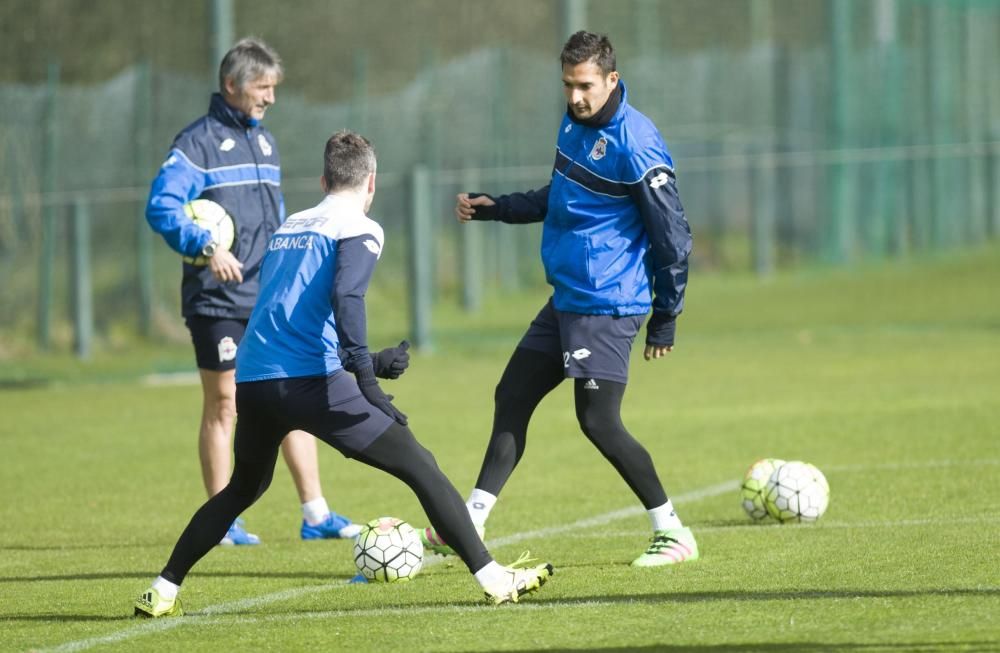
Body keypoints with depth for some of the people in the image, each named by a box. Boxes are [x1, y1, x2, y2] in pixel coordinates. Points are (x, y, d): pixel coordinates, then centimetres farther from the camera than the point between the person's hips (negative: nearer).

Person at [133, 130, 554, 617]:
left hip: (251, 380, 7)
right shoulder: (359, 229, 3)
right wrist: (366, 376, -21)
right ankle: (493, 578, -6)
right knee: (420, 468, 0)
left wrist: (367, 364, 38)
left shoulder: (288, 227, 25)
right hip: (310, 380, -7)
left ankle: (161, 592, 25)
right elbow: (346, 296, -16)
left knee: (242, 489, 29)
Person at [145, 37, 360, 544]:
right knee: (222, 406, 0)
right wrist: (206, 246, -30)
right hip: (218, 300, -6)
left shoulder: (264, 142, 16)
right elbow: (161, 207, -18)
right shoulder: (199, 142, -7)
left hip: (272, 300, 7)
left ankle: (314, 514, 5)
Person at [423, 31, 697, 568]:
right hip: (566, 298, 9)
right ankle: (468, 525, 16)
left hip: (605, 307, -9)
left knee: (598, 422, -12)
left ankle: (673, 533, -1)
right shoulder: (574, 123, 9)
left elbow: (673, 235, -15)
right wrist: (495, 208, 23)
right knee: (511, 398, 11)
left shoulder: (634, 145, -19)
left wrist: (665, 318, -13)